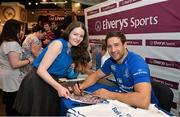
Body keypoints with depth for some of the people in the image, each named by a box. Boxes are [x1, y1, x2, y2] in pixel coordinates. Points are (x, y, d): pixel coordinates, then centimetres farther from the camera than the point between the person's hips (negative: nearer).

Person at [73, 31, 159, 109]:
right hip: (125, 102, 6)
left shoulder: (137, 63, -27)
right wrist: (82, 86, -10)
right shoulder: (111, 61, -4)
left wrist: (109, 95, -28)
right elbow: (96, 76, 11)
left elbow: (144, 101, -38)